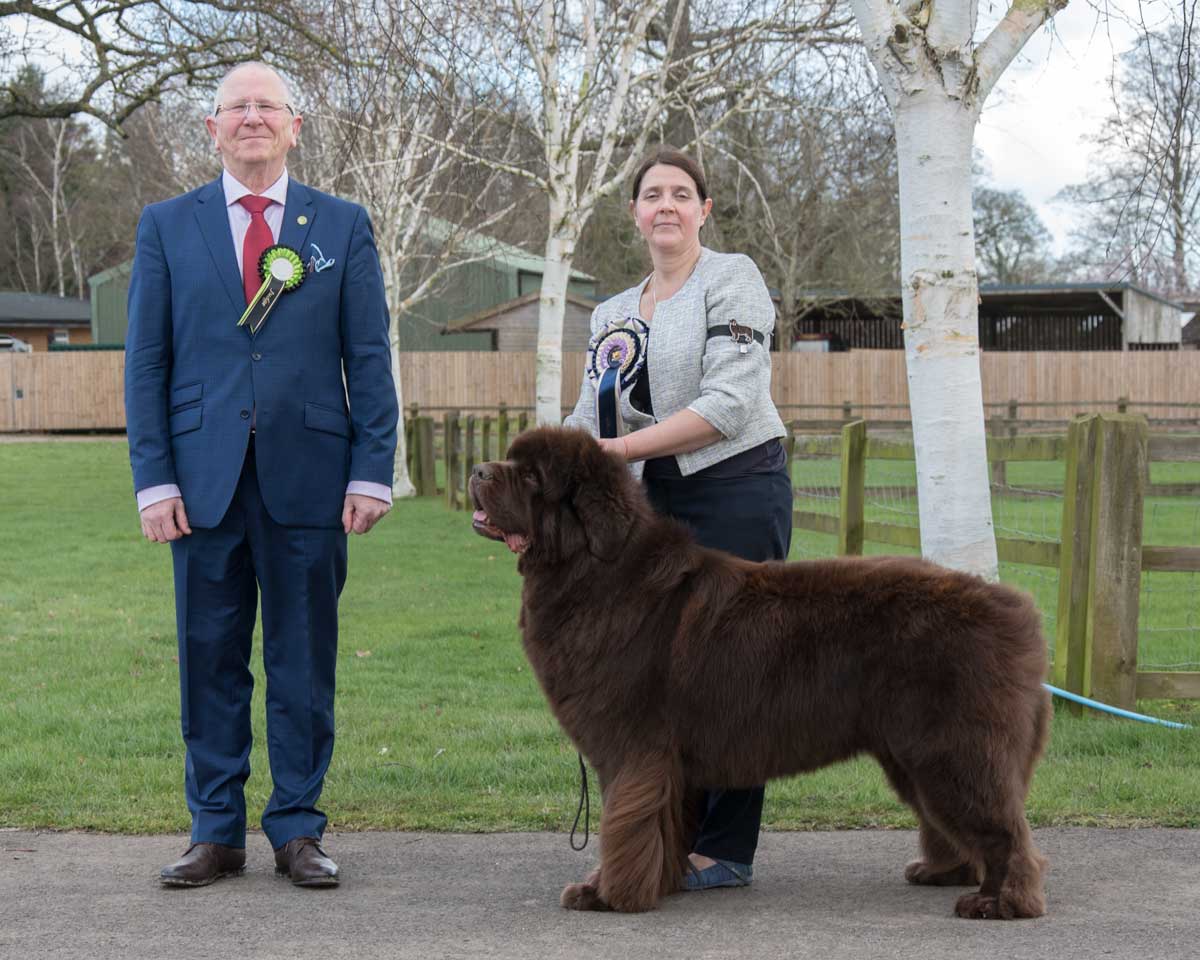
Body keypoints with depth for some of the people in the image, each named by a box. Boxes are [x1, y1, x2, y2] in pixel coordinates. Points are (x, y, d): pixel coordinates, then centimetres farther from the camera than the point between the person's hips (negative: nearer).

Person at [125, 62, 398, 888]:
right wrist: (153, 478, -3)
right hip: (204, 478, 0)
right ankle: (217, 832, 14)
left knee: (304, 659, 5)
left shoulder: (343, 226, 8)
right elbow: (147, 361, 6)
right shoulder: (166, 227, 8)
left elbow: (369, 357, 5)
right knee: (210, 659, 5)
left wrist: (373, 471, -4)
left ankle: (298, 829, 14)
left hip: (309, 477, 0)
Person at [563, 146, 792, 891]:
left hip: (738, 491, -6)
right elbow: (589, 423, 12)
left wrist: (617, 450, -20)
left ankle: (727, 851, 3)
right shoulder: (614, 315, 16)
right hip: (660, 504, 6)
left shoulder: (731, 278, -4)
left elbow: (729, 406, -16)